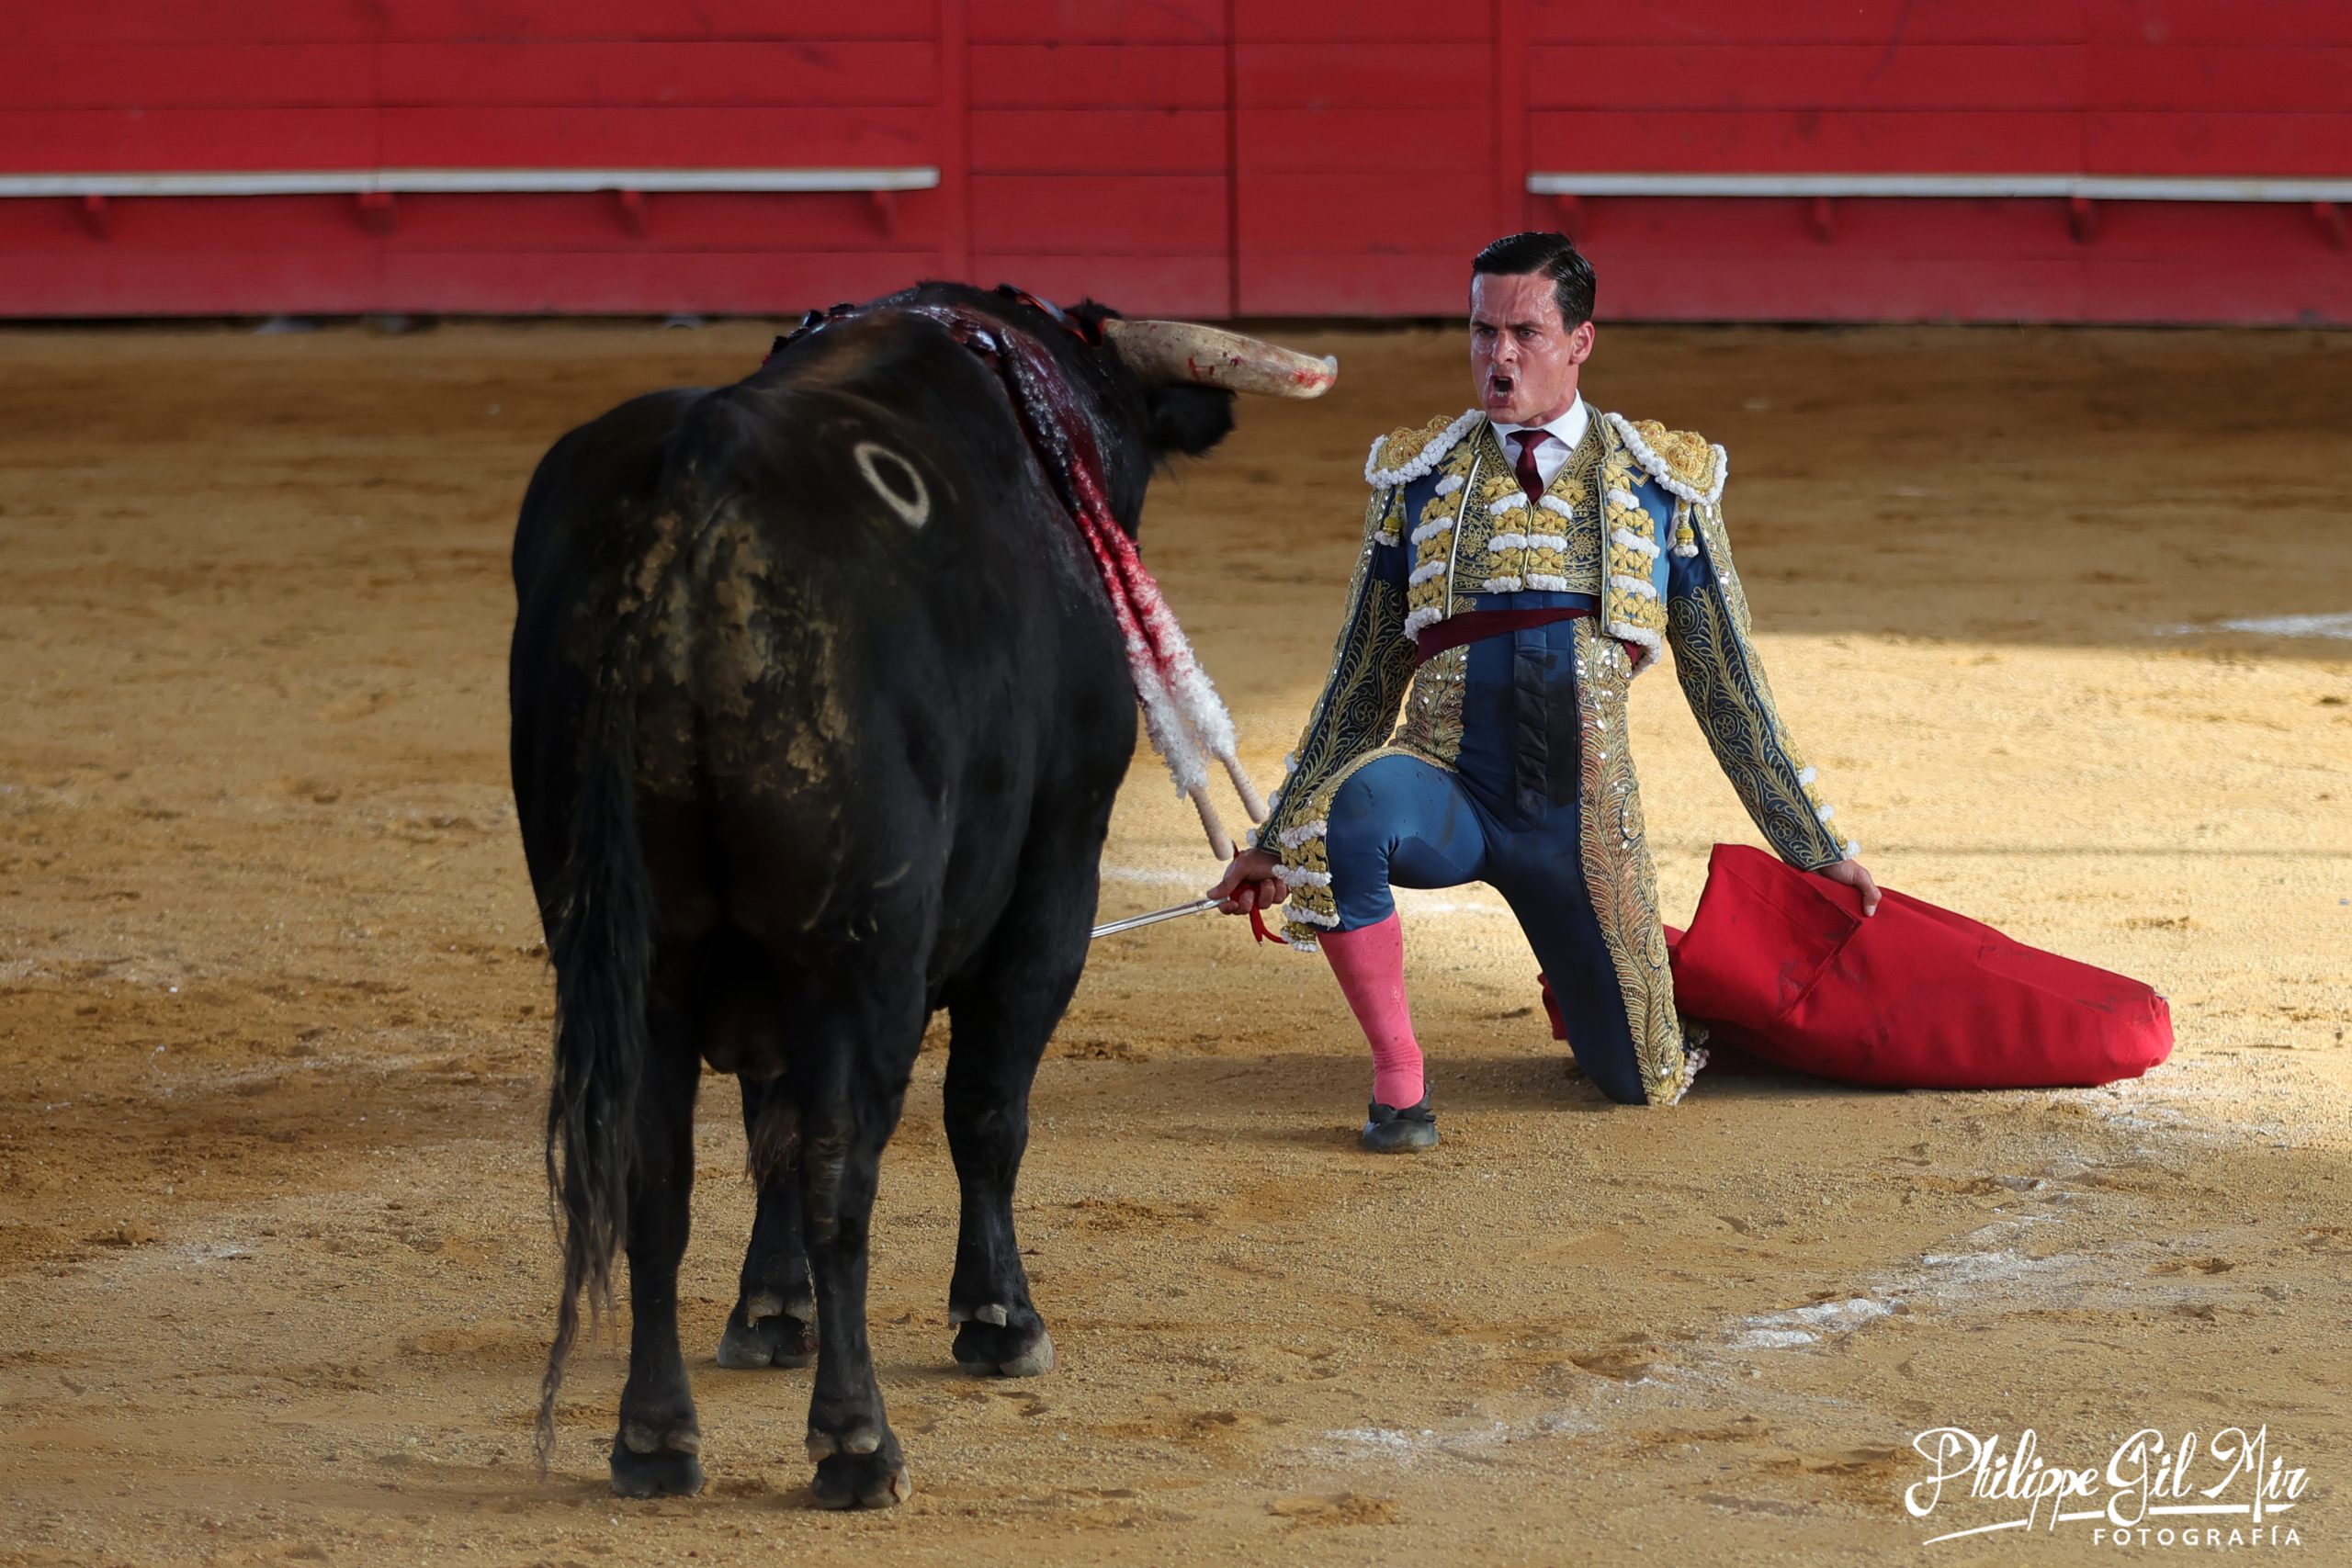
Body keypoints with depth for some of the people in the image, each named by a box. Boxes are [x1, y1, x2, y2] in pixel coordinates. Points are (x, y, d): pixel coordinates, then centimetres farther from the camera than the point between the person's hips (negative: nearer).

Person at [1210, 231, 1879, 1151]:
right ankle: (1397, 1080, -18)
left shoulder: (1666, 483, 6)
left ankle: (1590, 974, 43)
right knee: (1355, 802, -37)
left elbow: (1727, 688, 12)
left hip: (1583, 823, 1)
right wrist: (1277, 845, 14)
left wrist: (1819, 850, 12)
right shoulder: (1417, 479, 8)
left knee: (1642, 1084, 4)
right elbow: (1361, 687, 15)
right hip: (1447, 797, -1)